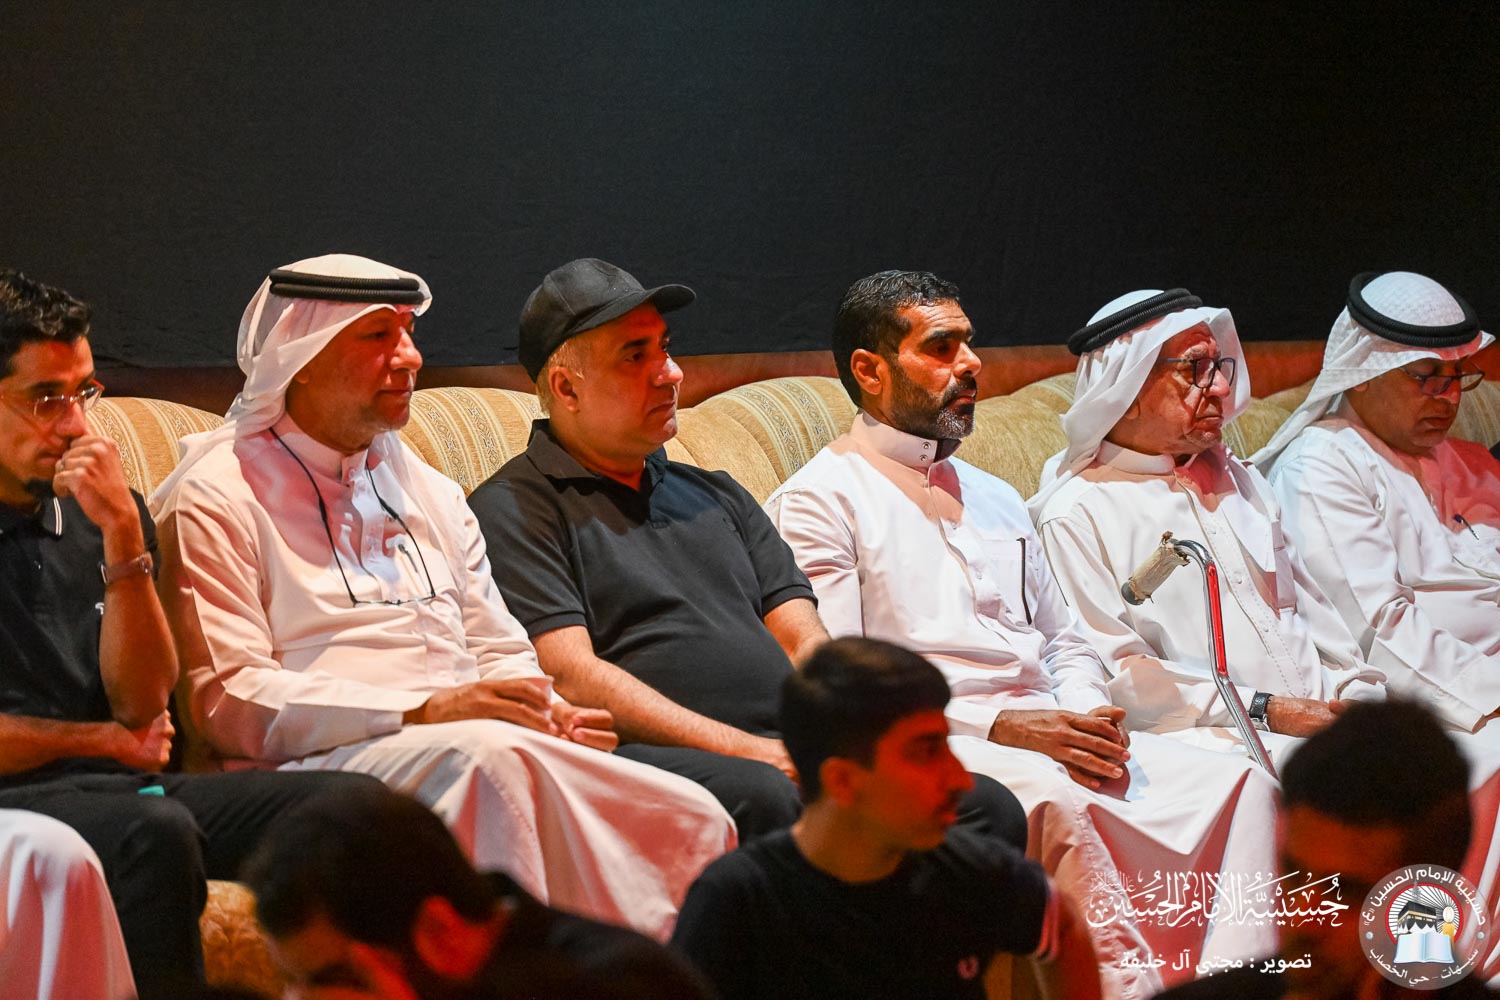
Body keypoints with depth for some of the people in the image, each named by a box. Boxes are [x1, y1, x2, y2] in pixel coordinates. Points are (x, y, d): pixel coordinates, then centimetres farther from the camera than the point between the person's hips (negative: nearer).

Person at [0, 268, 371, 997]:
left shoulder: (101, 514, 15)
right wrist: (100, 741, 3)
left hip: (119, 789, 6)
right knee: (155, 831, -37)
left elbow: (142, 704, 5)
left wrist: (123, 539, -5)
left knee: (353, 804, -17)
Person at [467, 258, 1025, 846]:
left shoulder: (716, 496, 30)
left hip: (790, 761, 6)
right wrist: (750, 751, -14)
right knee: (763, 799, -41)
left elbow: (803, 640, 21)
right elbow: (571, 676, -7)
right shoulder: (512, 510, 7)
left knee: (989, 811, -20)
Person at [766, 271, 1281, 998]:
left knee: (1237, 786, -18)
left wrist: (1093, 719, 2)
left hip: (1046, 734, 7)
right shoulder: (821, 500, 2)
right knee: (1055, 802, -39)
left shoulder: (994, 498, 27)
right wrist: (999, 726, -16)